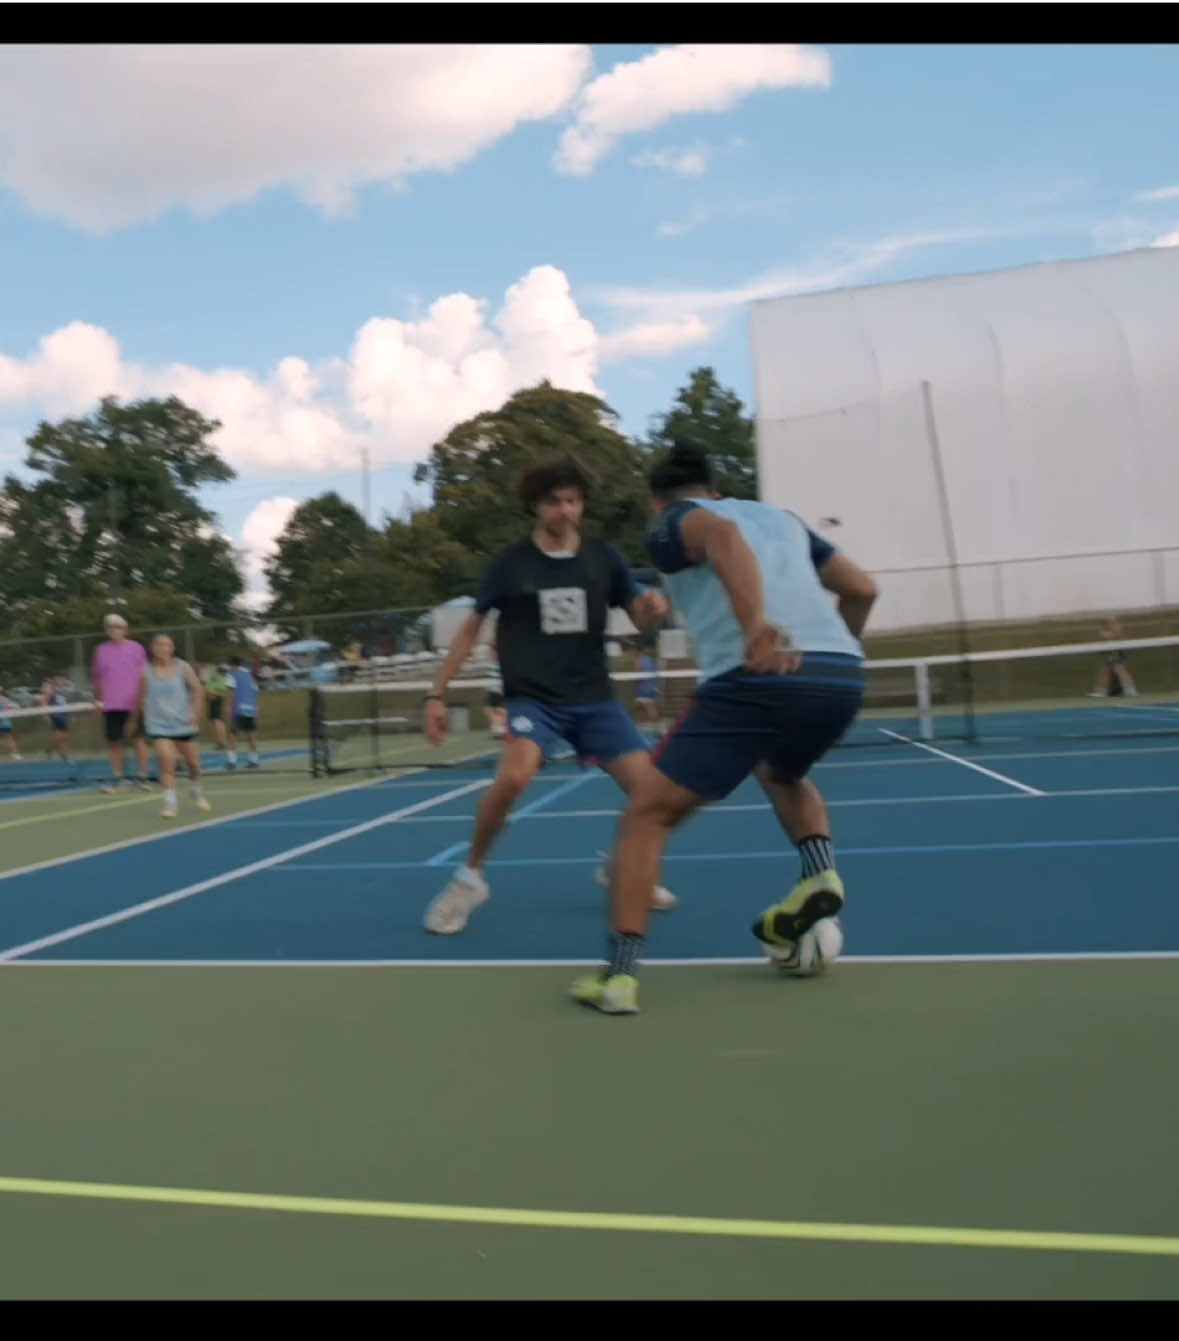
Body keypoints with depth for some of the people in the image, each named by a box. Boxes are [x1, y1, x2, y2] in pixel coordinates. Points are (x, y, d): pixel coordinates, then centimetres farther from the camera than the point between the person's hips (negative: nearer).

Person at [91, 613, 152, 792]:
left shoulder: (136, 648, 1)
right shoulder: (101, 650, 8)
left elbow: (143, 676, 1)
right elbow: (98, 677, 15)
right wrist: (98, 699, 11)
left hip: (133, 704, -2)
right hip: (110, 705, 2)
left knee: (138, 739, 1)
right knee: (114, 741, 4)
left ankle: (143, 777, 7)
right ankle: (117, 778, 13)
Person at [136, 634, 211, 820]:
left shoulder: (183, 667, -4)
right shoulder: (146, 672, -4)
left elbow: (198, 689, -2)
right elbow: (141, 698, 5)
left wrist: (195, 713, -10)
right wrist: (144, 720, 10)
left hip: (184, 724, 1)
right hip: (159, 726, -1)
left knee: (193, 763, 10)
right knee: (166, 762, -18)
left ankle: (198, 793, 37)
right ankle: (170, 803, -12)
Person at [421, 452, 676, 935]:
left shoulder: (603, 557, 0)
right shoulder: (510, 563, -4)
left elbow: (638, 614, 7)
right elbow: (470, 630, 3)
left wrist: (651, 607, -19)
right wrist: (436, 694, 1)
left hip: (594, 699, 3)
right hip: (532, 698, -3)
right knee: (514, 775, -31)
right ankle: (470, 876, -5)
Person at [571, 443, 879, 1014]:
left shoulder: (671, 523, 14)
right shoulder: (781, 517, 30)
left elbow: (722, 534, -12)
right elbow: (862, 589, 28)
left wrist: (754, 627, -29)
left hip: (755, 682, -6)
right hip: (843, 679, 6)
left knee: (646, 816, 9)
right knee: (782, 772, 38)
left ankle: (619, 974, 4)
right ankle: (820, 876, 16)